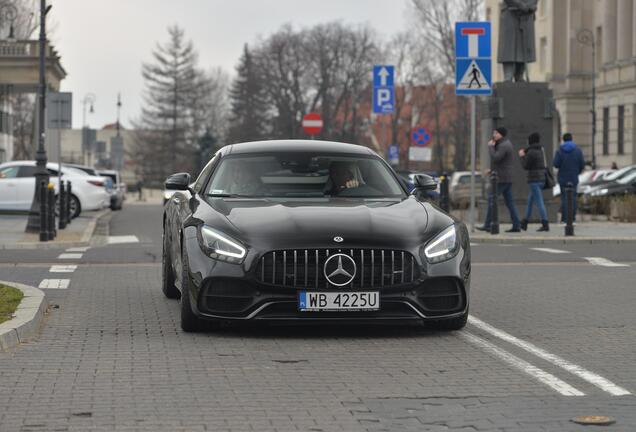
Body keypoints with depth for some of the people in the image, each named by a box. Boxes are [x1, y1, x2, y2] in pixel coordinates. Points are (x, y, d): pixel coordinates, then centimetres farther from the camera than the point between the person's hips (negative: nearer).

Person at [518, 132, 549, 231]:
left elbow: (526, 166, -9)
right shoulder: (540, 150, 11)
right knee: (530, 201, 19)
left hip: (534, 180, -9)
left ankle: (545, 225, -13)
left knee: (539, 202, -9)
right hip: (542, 179, 9)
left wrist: (522, 156, 5)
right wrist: (525, 154, 18)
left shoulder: (531, 152, -16)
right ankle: (524, 223, 29)